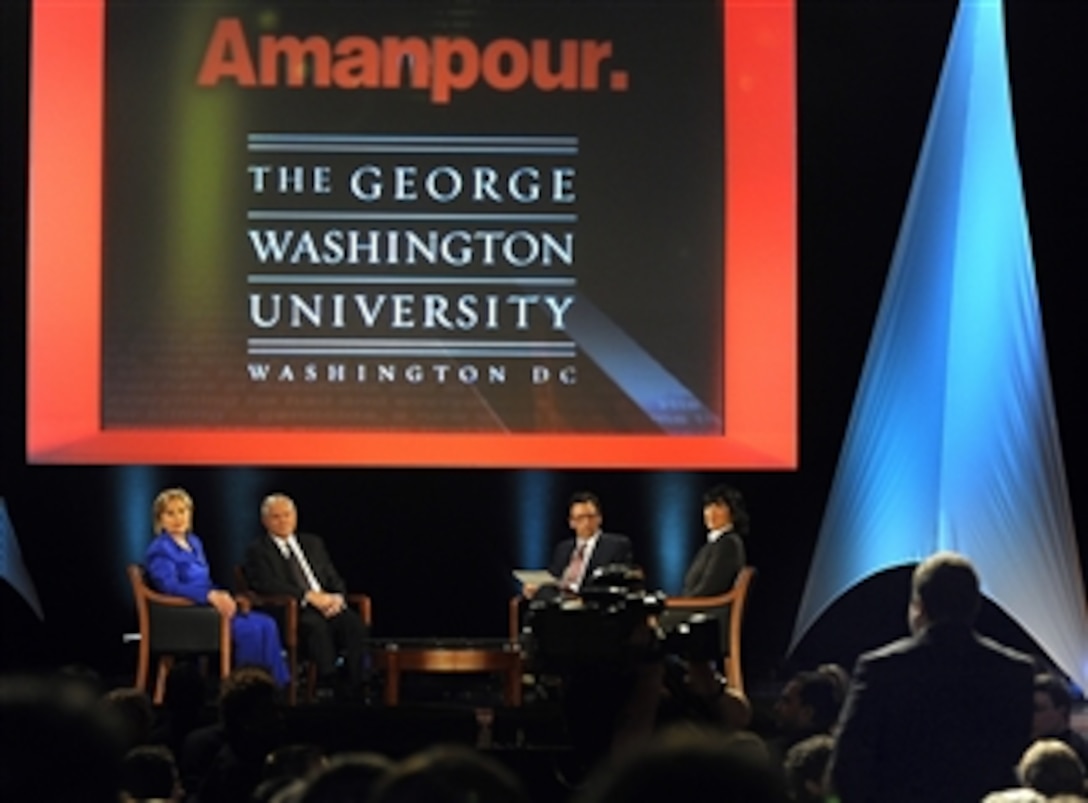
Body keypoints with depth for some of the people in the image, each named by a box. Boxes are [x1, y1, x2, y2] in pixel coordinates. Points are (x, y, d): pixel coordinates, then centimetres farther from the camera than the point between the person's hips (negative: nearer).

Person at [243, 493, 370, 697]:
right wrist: (309, 596, -19)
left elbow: (335, 579, 21)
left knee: (354, 623, -29)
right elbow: (267, 585, -10)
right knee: (316, 625, -39)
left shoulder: (313, 543, 24)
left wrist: (337, 597, -5)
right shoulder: (257, 550, 7)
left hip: (328, 609, 5)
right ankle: (331, 687, -42)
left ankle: (356, 689, -34)